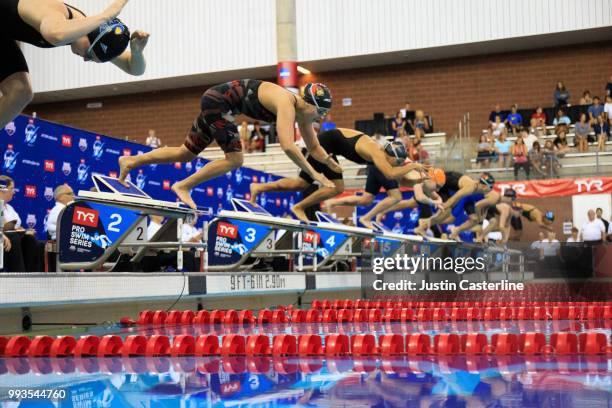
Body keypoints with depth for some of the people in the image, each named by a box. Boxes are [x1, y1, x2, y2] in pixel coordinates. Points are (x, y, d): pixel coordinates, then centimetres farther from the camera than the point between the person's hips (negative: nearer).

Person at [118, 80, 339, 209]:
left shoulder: (302, 112, -1)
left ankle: (131, 161, 22)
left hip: (215, 101, 9)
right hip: (218, 100, -9)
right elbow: (287, 146, -39)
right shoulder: (287, 104, -27)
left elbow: (314, 148, 10)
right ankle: (183, 187, -2)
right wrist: (314, 174, -37)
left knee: (186, 154, 15)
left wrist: (334, 165, -4)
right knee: (234, 159, -13)